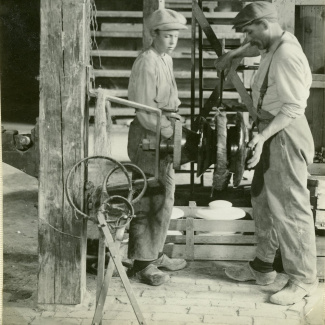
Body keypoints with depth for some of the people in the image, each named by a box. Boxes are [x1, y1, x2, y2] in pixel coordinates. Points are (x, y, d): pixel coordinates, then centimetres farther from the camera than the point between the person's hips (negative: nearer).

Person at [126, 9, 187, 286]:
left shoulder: (167, 59, 15)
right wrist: (170, 132, -19)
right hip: (148, 137, -10)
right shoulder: (146, 62, -16)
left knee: (165, 198, 16)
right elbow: (145, 110, -21)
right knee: (151, 201, -6)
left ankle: (156, 254, 28)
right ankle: (143, 263, 3)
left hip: (164, 134, 10)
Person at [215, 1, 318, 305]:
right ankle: (262, 266, 30)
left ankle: (302, 279, 4)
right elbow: (256, 47, 36)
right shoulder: (274, 44, 9)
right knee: (262, 200, 17)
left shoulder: (287, 55, -20)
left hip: (285, 135, -11)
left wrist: (263, 136, -33)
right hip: (271, 132, 11)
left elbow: (293, 108, -26)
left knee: (290, 207, -6)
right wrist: (232, 54, 26)